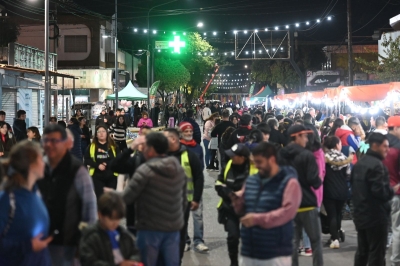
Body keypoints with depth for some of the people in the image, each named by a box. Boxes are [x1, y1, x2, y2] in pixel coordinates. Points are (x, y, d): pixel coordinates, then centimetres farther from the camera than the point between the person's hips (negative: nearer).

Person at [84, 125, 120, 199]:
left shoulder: (113, 146, 2)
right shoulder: (92, 146, 4)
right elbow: (87, 160, 0)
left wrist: (107, 164, -17)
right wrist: (97, 165, -14)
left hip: (112, 176, 0)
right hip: (97, 176, 0)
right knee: (99, 197, 0)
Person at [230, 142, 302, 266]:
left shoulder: (289, 182, -8)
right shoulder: (251, 180, 11)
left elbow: (287, 212, -19)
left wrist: (257, 219, -22)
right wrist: (238, 201, -6)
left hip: (275, 254, -6)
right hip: (249, 251, 7)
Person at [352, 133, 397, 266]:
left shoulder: (359, 163, 12)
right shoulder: (376, 165, -19)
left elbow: (353, 184, 20)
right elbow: (381, 191, -24)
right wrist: (394, 189, -7)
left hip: (361, 214, 9)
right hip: (376, 216, -9)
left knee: (362, 251, 15)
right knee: (377, 253, -2)